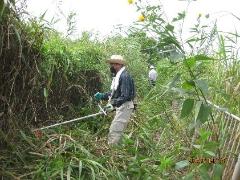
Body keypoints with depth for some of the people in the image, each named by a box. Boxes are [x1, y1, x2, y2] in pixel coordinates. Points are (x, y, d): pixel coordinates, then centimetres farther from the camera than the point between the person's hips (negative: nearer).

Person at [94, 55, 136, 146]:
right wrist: (102, 95, 9)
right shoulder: (118, 76, 14)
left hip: (125, 107, -11)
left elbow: (125, 96, -23)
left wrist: (113, 104, -28)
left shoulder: (124, 76, -18)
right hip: (120, 107, 11)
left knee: (114, 132, -12)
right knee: (113, 130, 16)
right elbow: (114, 93, 18)